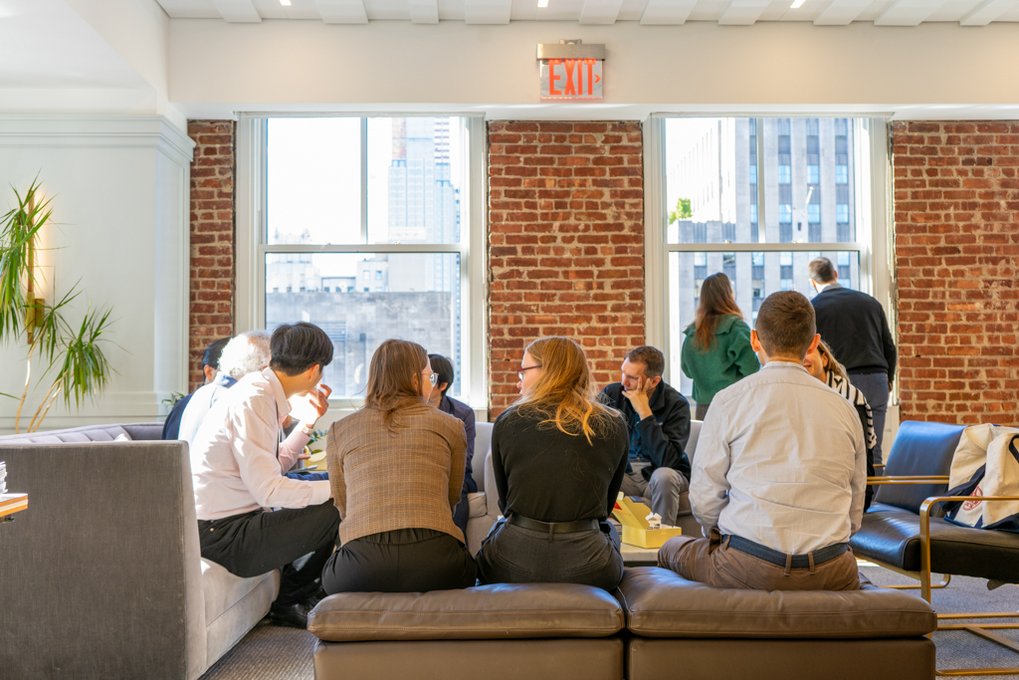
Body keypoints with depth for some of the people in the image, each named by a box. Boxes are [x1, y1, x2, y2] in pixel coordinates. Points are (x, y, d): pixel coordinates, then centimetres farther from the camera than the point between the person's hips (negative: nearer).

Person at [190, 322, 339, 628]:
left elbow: (270, 468, 15)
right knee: (341, 511, -17)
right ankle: (288, 598, 4)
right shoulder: (253, 400, -19)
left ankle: (292, 588, 19)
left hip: (223, 526, 10)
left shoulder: (258, 392, 10)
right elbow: (268, 488, -23)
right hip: (223, 535, -10)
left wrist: (308, 421, 21)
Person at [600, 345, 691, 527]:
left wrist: (644, 412, -24)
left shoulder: (677, 404, -12)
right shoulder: (612, 393, -2)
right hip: (622, 473, 2)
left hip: (659, 474, -1)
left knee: (663, 476, -35)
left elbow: (667, 460, -23)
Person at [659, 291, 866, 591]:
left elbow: (704, 500, -3)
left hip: (748, 567, -4)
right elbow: (854, 513, 11)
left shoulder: (729, 400, -4)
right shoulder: (844, 408, 6)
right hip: (831, 572, 4)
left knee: (672, 549, 22)